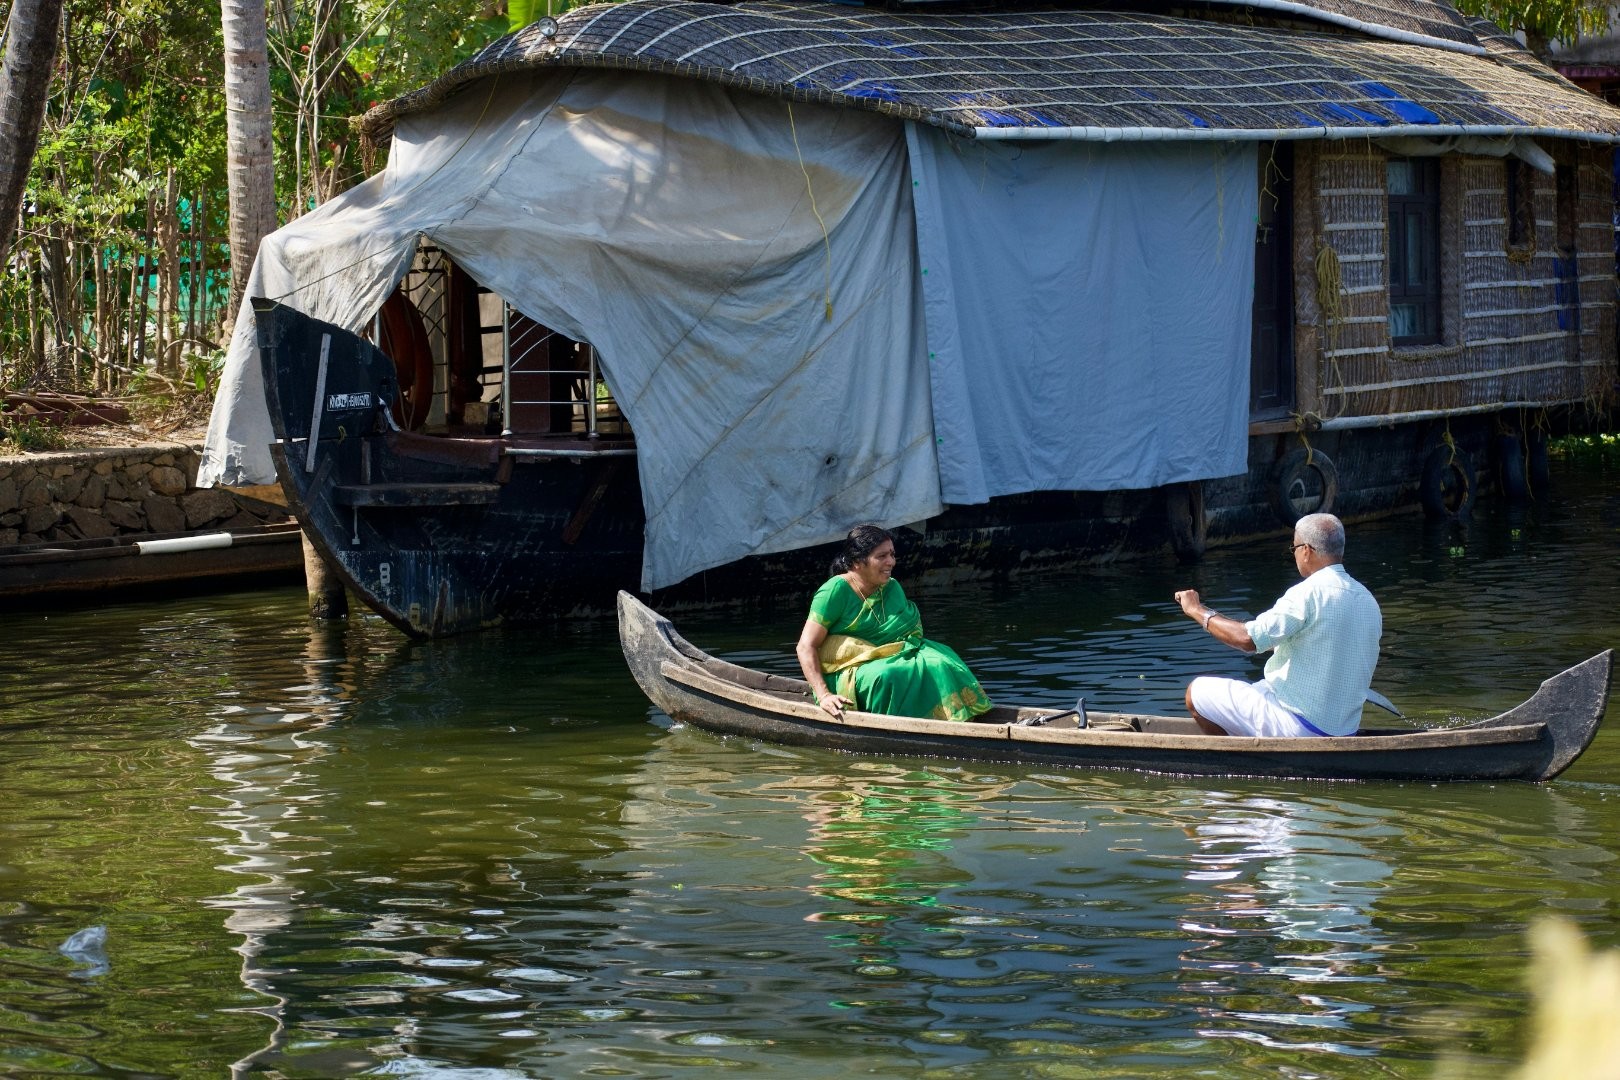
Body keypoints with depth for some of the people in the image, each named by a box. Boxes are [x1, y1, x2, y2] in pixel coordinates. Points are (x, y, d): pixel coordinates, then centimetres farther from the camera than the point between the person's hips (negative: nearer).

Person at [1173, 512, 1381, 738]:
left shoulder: (1309, 593, -18)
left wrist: (1197, 610, -10)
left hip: (1298, 725, -9)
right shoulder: (1368, 601, 8)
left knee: (1196, 692, 5)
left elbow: (1248, 639, -24)